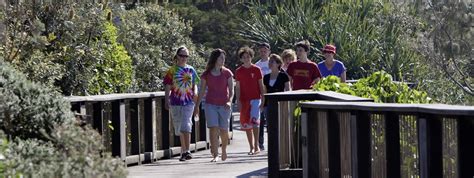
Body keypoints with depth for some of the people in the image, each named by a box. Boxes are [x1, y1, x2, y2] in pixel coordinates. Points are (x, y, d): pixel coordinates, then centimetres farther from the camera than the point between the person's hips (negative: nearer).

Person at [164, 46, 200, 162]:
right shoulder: (172, 70, 3)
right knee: (179, 127, 7)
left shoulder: (191, 70, 8)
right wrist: (166, 101, -3)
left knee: (186, 126, -15)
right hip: (175, 102, 1)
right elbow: (167, 87, 3)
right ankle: (184, 151, 18)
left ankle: (186, 151, -17)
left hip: (188, 101, -1)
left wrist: (195, 100, 11)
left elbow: (194, 86, 14)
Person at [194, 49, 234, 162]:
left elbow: (231, 90, 1)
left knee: (224, 130, 1)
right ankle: (215, 155, -11)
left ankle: (224, 150, 29)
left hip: (224, 105, 0)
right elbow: (202, 91, 9)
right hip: (211, 105, 0)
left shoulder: (227, 73, 2)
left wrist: (229, 101, -16)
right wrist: (197, 106, 9)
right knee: (213, 129, -12)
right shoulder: (206, 74, 3)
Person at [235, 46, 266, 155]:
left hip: (255, 98, -3)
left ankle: (256, 146, -14)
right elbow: (237, 87, 8)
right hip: (244, 100, 3)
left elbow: (261, 85, 4)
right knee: (246, 124, 4)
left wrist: (263, 99, -1)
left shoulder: (256, 70, 1)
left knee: (254, 121, -17)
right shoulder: (239, 71, 6)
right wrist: (238, 101, 0)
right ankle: (252, 147, 12)